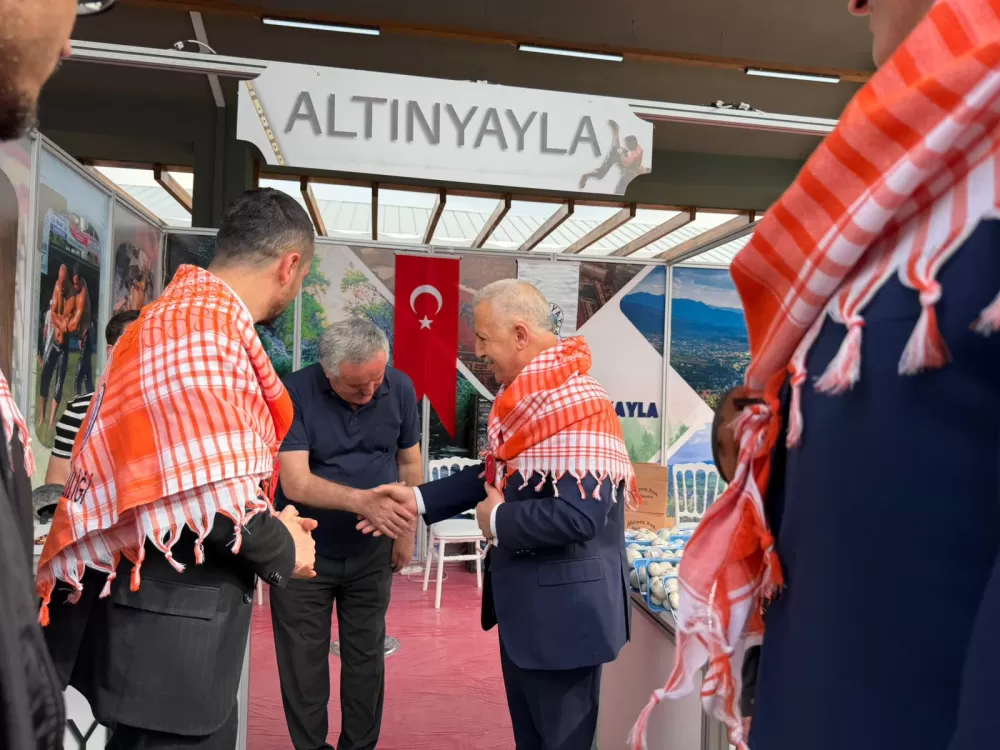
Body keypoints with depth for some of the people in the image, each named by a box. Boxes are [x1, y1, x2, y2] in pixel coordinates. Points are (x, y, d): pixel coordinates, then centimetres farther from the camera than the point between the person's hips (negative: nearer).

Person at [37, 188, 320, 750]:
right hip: (170, 621, -10)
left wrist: (274, 528, 14)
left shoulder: (196, 315, 14)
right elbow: (198, 487, -27)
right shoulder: (204, 320, -18)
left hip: (179, 615, 10)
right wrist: (281, 550, -10)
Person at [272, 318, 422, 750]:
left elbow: (410, 462, 3)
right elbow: (295, 482, -29)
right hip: (305, 551, -2)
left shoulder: (399, 388, -10)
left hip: (372, 552, 2)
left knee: (366, 659, 14)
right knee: (303, 664, 9)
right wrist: (361, 500, -43)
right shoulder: (295, 393, -21)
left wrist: (407, 531, 5)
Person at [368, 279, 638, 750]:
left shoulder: (577, 404, -25)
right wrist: (418, 498, 6)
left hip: (564, 607, -9)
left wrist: (498, 521, -18)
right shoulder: (527, 396, 6)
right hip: (525, 599, 9)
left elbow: (577, 516, -33)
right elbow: (497, 473, 15)